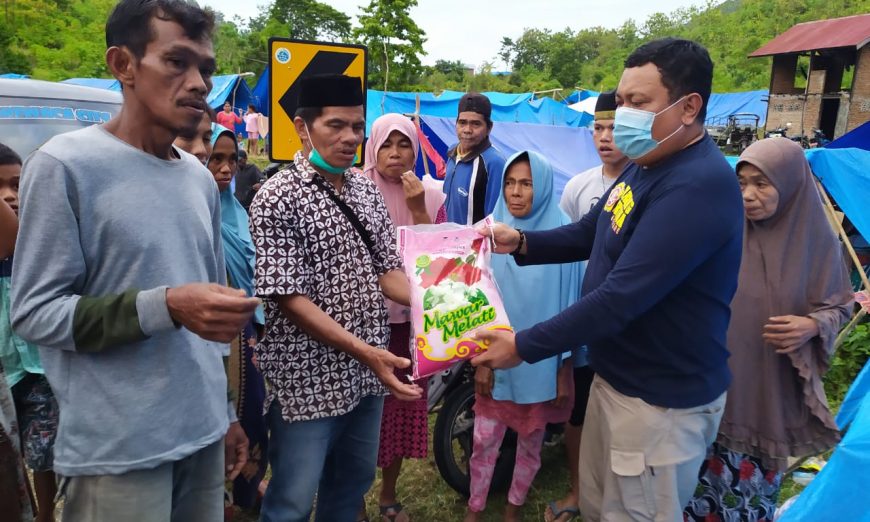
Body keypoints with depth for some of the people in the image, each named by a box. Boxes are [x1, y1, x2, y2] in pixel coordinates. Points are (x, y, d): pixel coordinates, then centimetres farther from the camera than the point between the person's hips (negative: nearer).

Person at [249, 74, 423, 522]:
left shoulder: (366, 189, 6)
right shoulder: (277, 199, -14)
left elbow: (387, 270, 7)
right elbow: (288, 298, -18)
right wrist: (365, 351, -24)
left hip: (366, 375, 6)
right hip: (308, 379, -6)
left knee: (353, 484, 23)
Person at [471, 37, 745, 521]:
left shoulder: (700, 185, -28)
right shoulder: (644, 167, 6)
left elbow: (623, 295, -32)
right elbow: (589, 234, 18)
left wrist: (524, 346, -24)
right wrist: (520, 241, 0)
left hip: (662, 399, -9)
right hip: (615, 376, 9)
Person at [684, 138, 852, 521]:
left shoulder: (817, 241, -6)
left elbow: (839, 305, 5)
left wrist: (811, 326, -16)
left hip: (772, 388, 1)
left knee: (757, 481, 16)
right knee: (707, 474, 10)